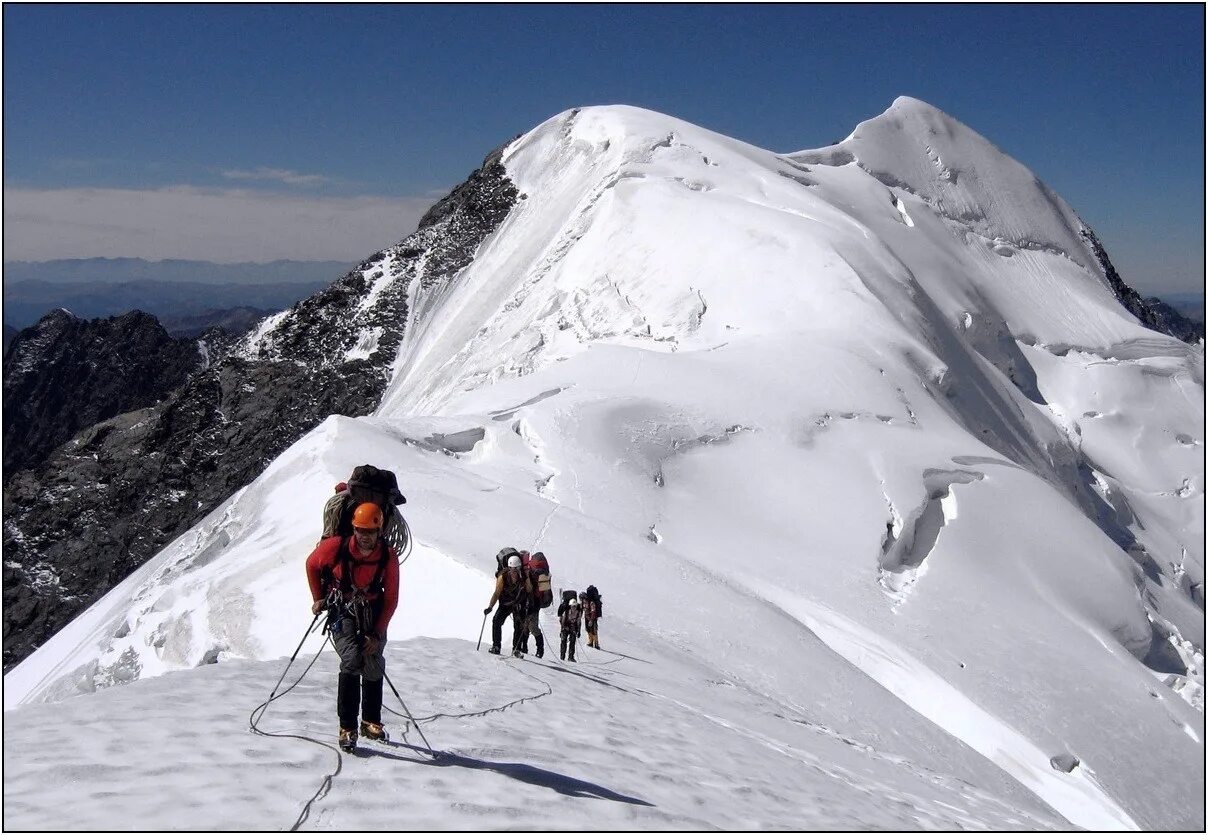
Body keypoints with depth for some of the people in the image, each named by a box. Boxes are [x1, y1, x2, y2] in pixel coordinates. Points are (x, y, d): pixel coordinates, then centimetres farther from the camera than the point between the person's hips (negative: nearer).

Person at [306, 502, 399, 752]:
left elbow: (391, 598, -7)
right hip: (341, 611, -2)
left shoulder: (388, 556, -14)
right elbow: (312, 565, 5)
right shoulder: (336, 547, -17)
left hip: (373, 612, 2)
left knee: (373, 665, -6)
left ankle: (371, 721, 15)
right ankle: (347, 726, -13)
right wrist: (318, 598, 10)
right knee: (352, 659, -21)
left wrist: (377, 633, -11)